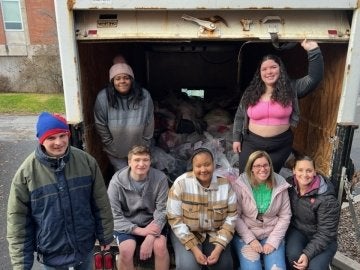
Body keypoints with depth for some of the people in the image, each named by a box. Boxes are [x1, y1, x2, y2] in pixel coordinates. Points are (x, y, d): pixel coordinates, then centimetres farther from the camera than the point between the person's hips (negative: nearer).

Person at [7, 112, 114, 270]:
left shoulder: (86, 161, -13)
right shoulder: (26, 172, -18)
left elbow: (101, 203, -4)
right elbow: (17, 219, -10)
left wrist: (105, 236, 2)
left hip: (85, 246, 2)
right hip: (51, 252, -1)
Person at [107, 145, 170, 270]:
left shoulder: (160, 178, -14)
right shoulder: (117, 181, -15)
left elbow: (162, 211, -13)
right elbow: (114, 216, -13)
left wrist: (149, 239, -25)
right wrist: (140, 231, -22)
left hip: (152, 222, 1)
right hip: (126, 225, 0)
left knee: (160, 246, -25)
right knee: (126, 250, -27)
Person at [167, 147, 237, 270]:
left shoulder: (225, 184, -11)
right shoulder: (181, 183, -18)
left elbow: (231, 217, -6)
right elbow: (175, 219, -16)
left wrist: (219, 247, -15)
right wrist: (194, 248, -20)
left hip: (215, 233, 2)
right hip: (187, 232, -2)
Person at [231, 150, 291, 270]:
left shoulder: (280, 185, -6)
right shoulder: (240, 185, -13)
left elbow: (285, 216, -1)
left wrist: (273, 241, -8)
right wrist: (250, 239, -13)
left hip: (272, 235, 2)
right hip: (245, 234, -2)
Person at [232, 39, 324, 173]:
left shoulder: (291, 88, -2)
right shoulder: (250, 92, 0)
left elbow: (315, 78, -9)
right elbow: (239, 117, 6)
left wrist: (313, 51, -17)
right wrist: (236, 139, 3)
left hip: (280, 145, 0)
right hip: (252, 143, 1)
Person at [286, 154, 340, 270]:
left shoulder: (326, 198, -23)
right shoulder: (289, 185, -11)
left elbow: (325, 233, -19)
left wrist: (308, 254, -27)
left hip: (323, 239, -2)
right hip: (297, 230, 3)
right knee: (293, 255, -26)